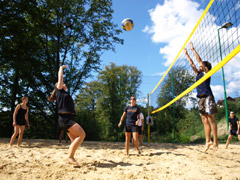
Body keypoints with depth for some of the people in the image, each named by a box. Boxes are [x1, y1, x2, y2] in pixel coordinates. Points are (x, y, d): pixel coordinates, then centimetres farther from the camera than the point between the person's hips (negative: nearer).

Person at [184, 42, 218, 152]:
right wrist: (186, 54, 30)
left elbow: (199, 60, 2)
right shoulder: (198, 74, 22)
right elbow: (192, 64, 27)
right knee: (204, 120, 3)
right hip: (201, 98, 7)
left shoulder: (206, 72, 5)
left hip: (207, 97, -7)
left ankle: (215, 141, -8)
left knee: (211, 118, -10)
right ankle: (208, 141, 4)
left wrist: (193, 49, 7)